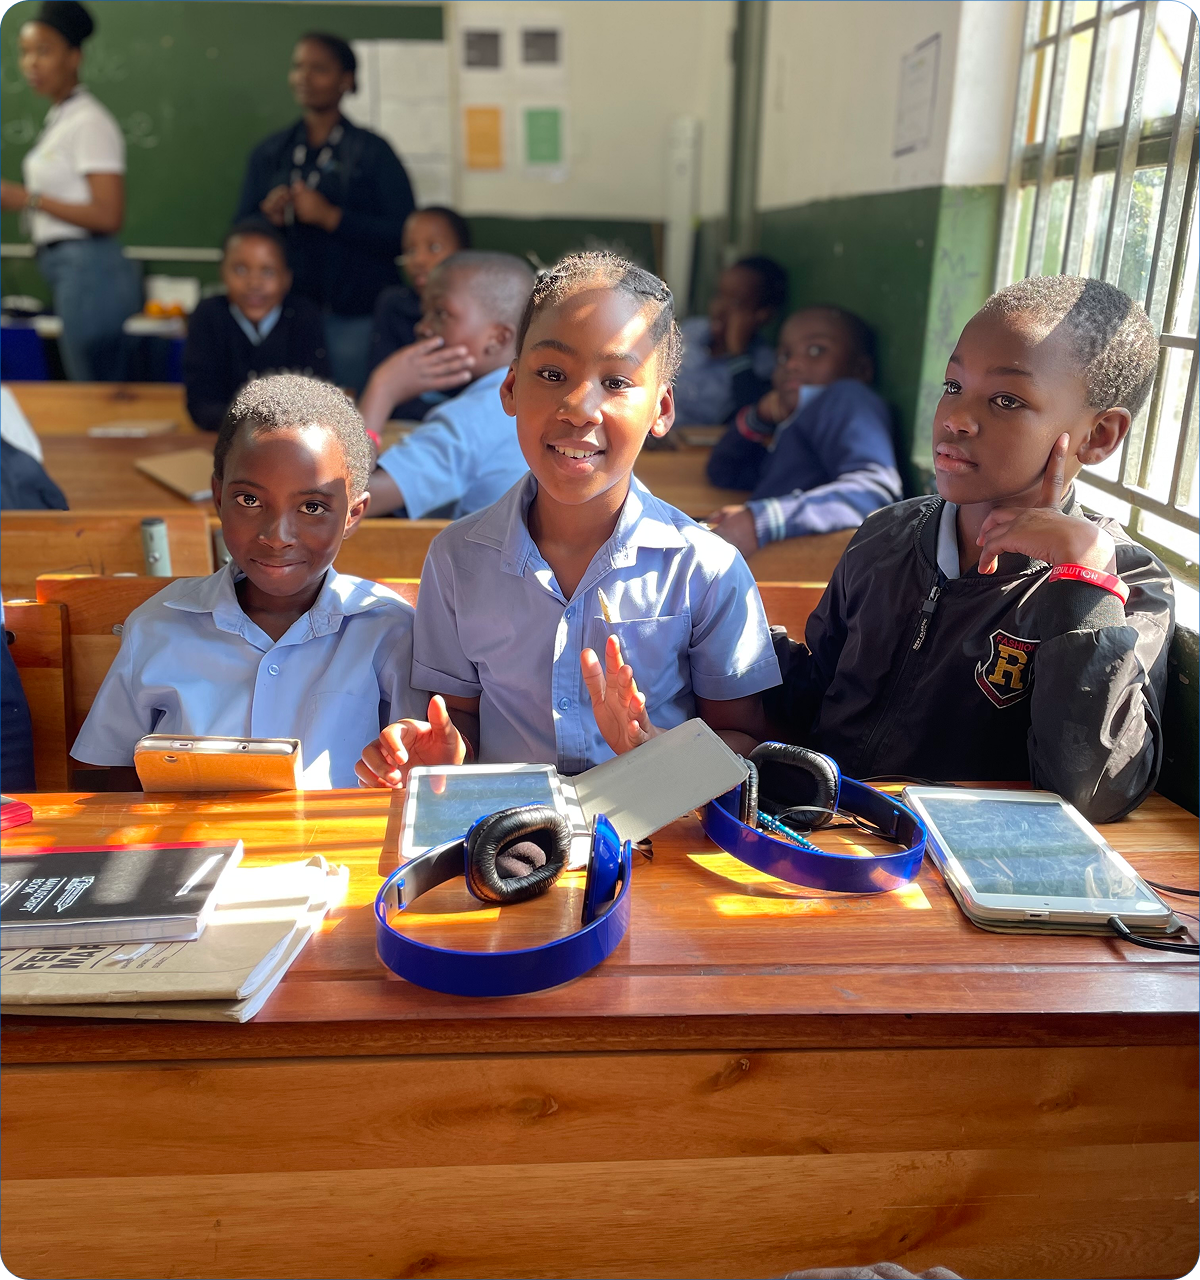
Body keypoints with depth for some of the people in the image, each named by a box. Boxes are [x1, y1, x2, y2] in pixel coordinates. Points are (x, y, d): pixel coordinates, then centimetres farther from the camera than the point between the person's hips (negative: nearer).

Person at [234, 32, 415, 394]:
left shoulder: (372, 151, 2)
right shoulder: (268, 154, 15)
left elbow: (404, 235, -9)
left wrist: (330, 216, -15)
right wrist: (268, 218, -6)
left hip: (355, 319, -3)